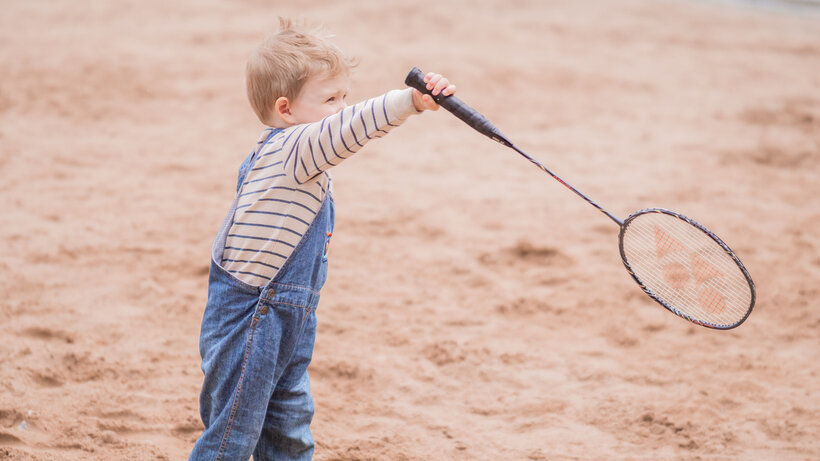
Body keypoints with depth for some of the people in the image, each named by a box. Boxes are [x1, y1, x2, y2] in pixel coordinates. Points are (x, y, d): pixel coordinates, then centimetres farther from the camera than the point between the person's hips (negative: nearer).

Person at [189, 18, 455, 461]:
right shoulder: (292, 147, -20)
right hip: (249, 320, -10)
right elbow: (347, 128, -36)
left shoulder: (277, 153, 11)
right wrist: (412, 100, -45)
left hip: (286, 318, 10)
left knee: (290, 422, 17)